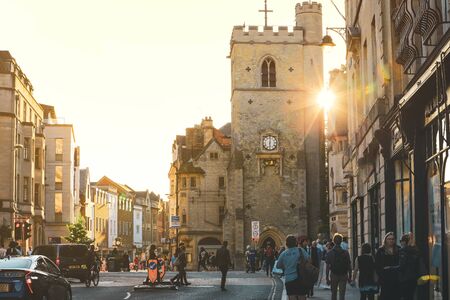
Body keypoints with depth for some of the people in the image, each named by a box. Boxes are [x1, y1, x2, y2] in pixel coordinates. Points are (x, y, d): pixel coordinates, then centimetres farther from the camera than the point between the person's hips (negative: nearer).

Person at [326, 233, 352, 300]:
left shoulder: (330, 253, -5)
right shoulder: (345, 253, -4)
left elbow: (327, 267, -7)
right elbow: (349, 267, -2)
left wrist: (327, 278, -2)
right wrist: (350, 277, 6)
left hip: (333, 275, 0)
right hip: (343, 276, 0)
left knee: (333, 294, 15)